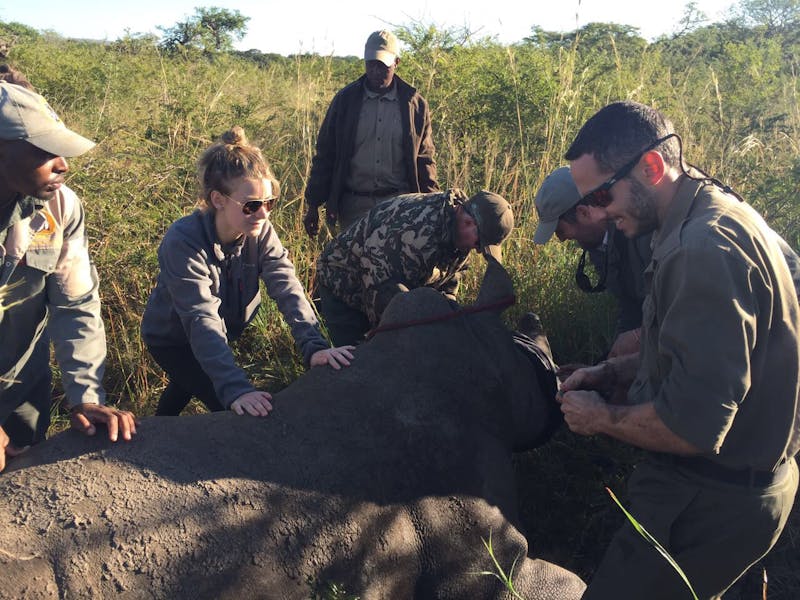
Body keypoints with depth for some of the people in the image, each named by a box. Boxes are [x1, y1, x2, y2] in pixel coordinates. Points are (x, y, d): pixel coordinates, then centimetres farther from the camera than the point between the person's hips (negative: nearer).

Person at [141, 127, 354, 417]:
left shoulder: (261, 231, -22)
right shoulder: (182, 242, -36)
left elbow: (287, 287, -33)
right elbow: (202, 321, -45)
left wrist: (314, 346, -50)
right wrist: (235, 389, -57)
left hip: (226, 330, 6)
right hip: (172, 338, -5)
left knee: (189, 382, 31)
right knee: (234, 410, -18)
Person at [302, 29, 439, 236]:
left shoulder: (415, 104, 5)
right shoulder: (345, 99, 4)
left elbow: (424, 159, 10)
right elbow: (325, 154, 6)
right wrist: (312, 204, 3)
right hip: (354, 204, 0)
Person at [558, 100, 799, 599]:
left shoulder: (705, 249, -29)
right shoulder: (715, 213, 6)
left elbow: (692, 426, -31)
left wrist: (599, 418, -14)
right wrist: (614, 372, 7)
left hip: (714, 503, -10)